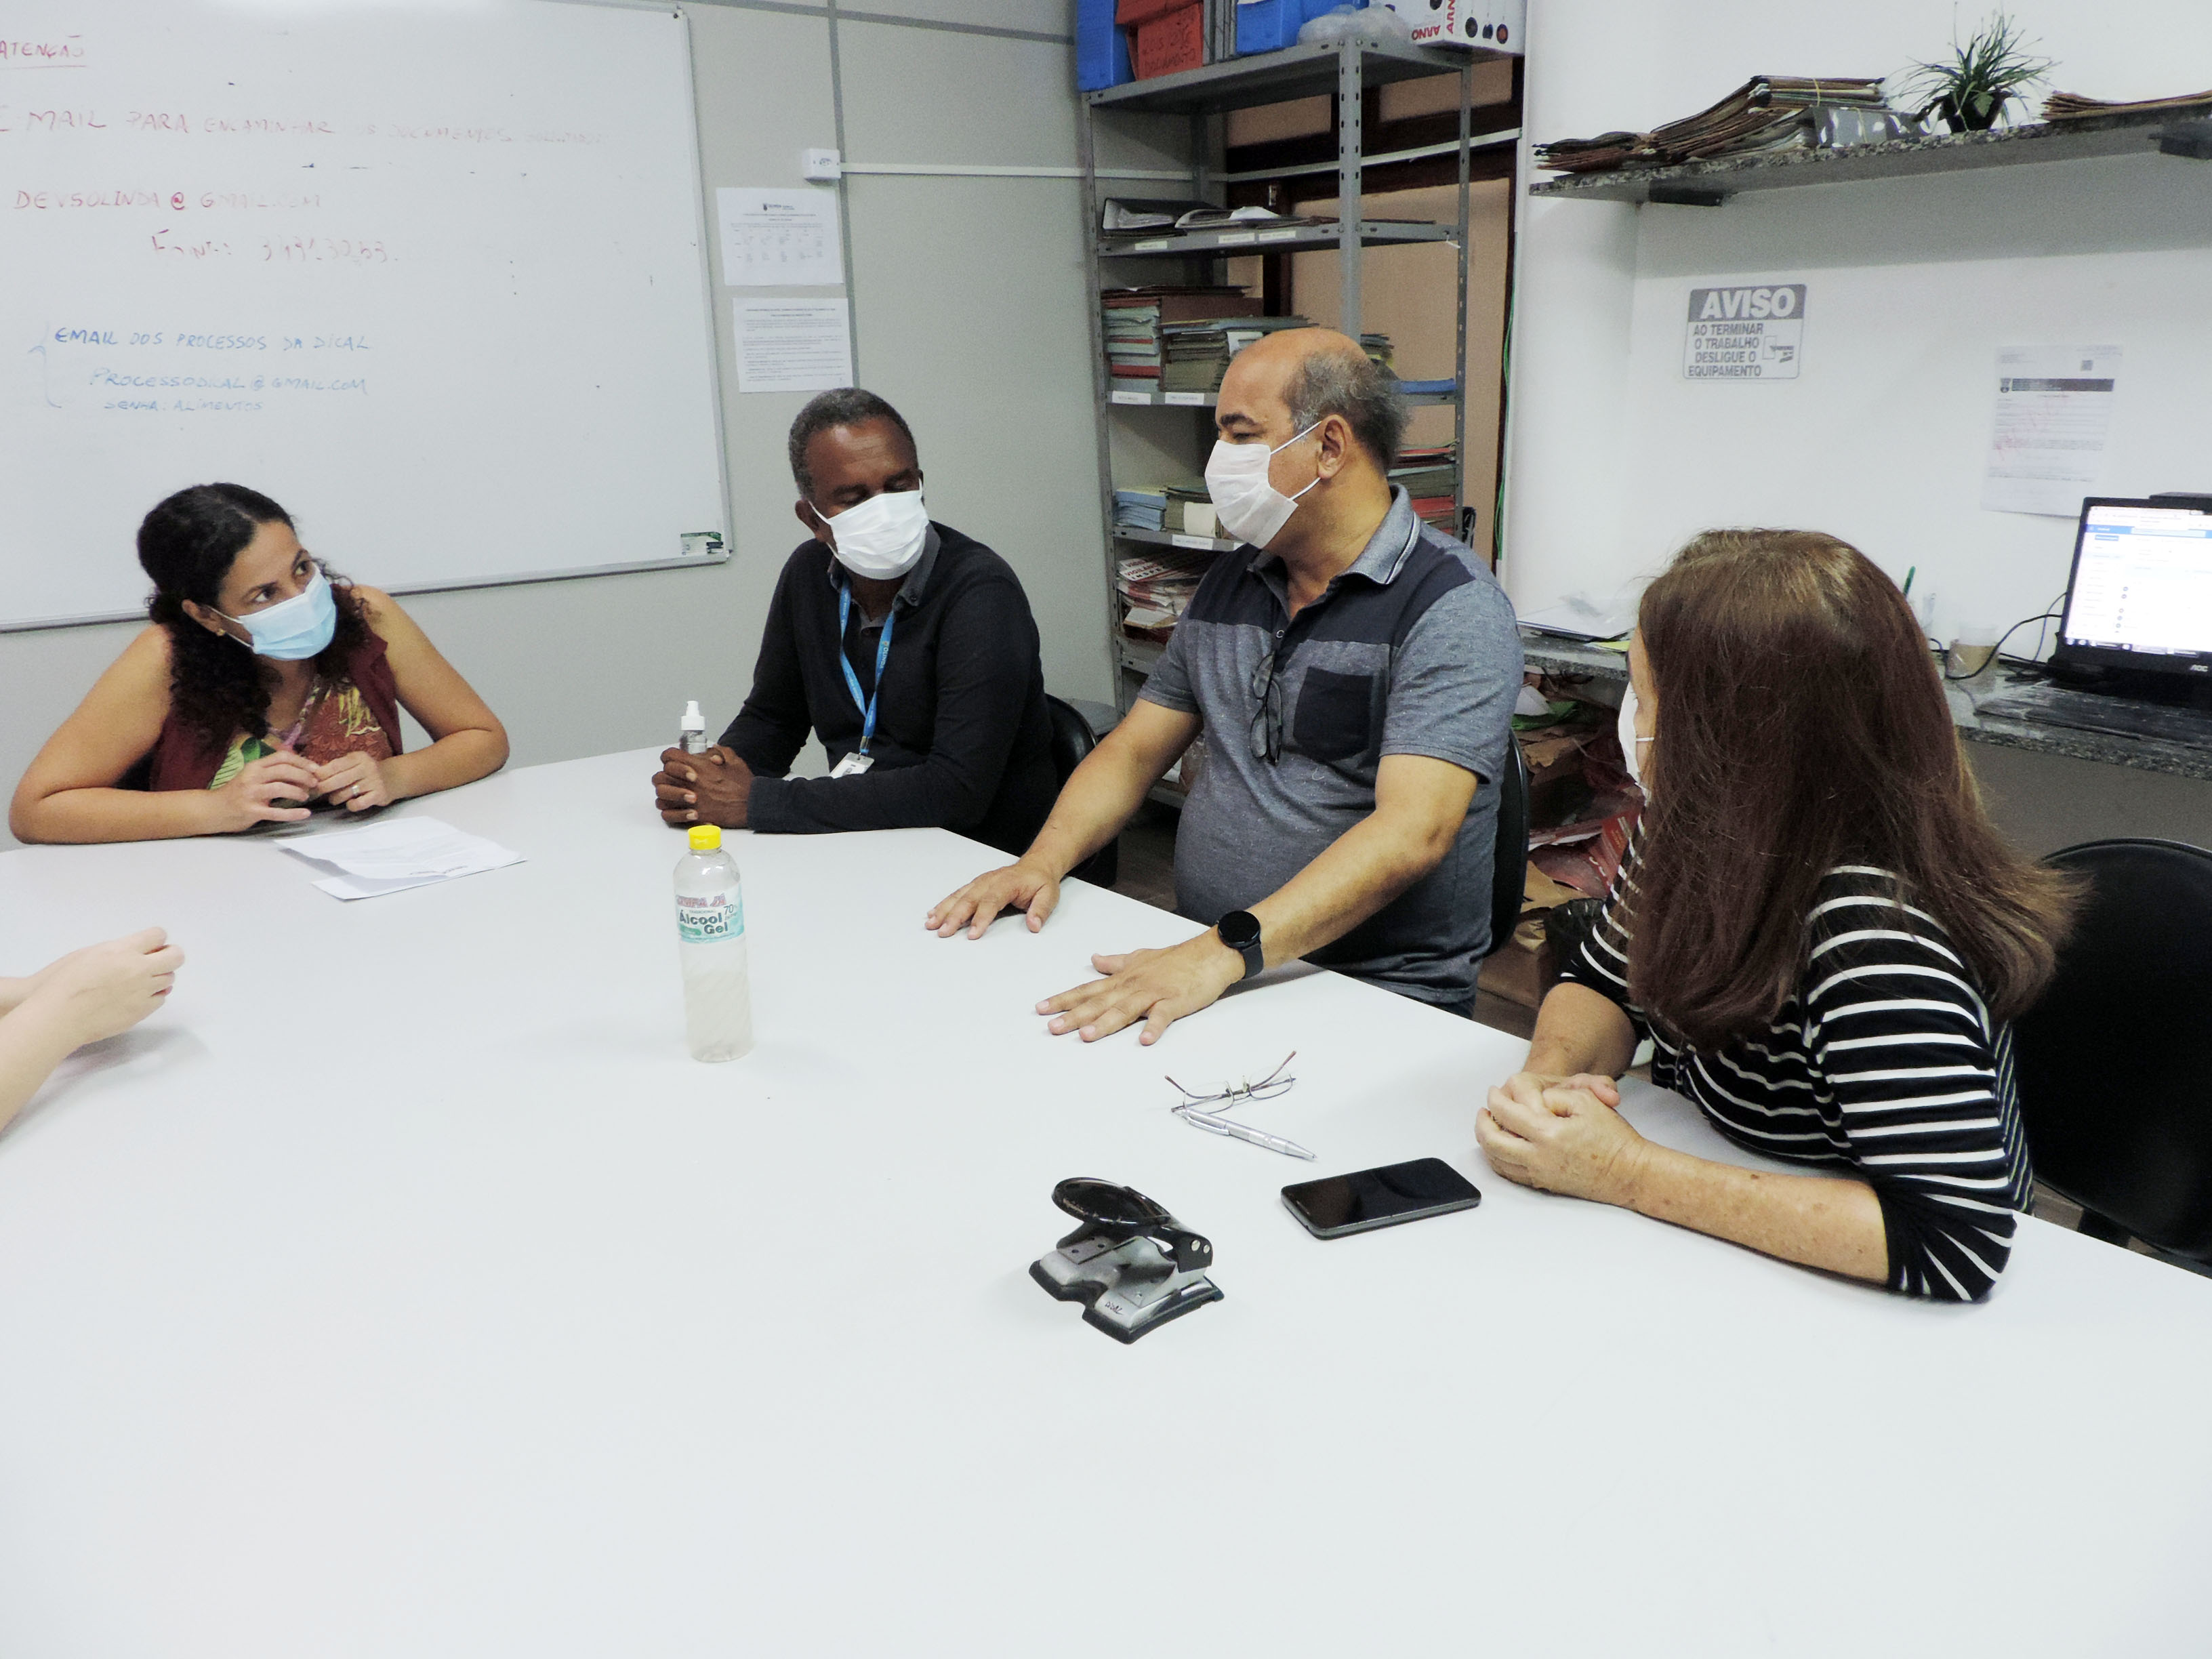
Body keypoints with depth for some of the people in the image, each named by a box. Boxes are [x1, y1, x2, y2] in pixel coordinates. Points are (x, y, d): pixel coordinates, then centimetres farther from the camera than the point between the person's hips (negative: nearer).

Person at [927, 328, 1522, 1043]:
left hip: (1379, 1000, -6)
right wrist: (1043, 861, -4)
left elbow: (1411, 833, -24)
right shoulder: (1229, 583, 13)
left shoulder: (1453, 607, -11)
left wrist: (1228, 950, -35)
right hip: (1197, 963, 6)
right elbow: (1133, 749, 16)